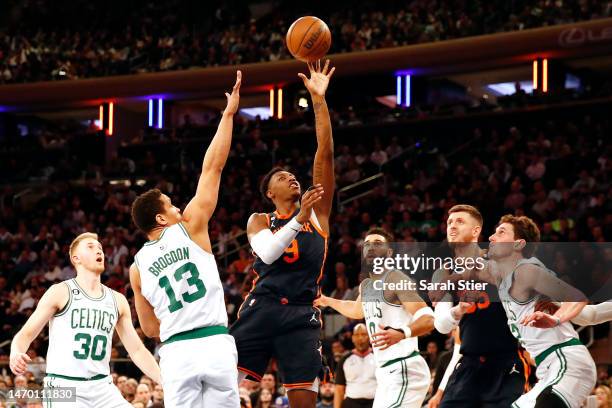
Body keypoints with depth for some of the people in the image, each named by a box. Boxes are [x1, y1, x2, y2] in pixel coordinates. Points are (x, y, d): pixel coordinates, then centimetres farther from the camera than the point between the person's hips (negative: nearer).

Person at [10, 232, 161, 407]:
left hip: (102, 387, 5)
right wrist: (16, 354, -26)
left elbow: (137, 350, 16)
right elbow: (26, 334, -4)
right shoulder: (60, 292, -1)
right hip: (64, 386, -5)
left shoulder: (117, 300, 13)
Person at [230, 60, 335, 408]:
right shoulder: (259, 221, 12)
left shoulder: (318, 212, 13)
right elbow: (268, 252, -11)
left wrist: (319, 99, -1)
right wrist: (299, 219, -22)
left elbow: (325, 153, 4)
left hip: (301, 315, 0)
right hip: (261, 310, 0)